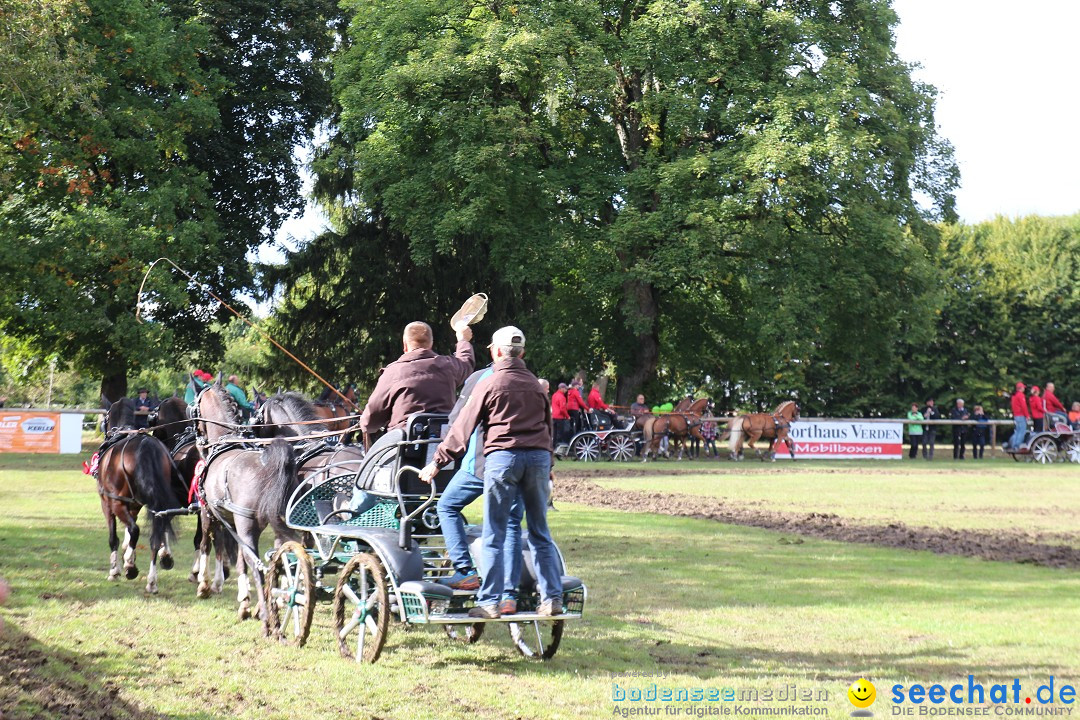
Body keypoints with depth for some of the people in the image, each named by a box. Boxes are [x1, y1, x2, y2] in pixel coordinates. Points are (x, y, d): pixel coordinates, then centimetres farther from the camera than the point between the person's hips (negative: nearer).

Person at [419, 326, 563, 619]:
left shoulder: (489, 384, 1)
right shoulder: (535, 384, 17)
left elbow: (462, 428, 2)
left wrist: (437, 463, 7)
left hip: (503, 455, -4)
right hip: (538, 455, 4)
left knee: (493, 536, 0)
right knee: (540, 534, 9)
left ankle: (489, 602, -2)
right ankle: (552, 598, 5)